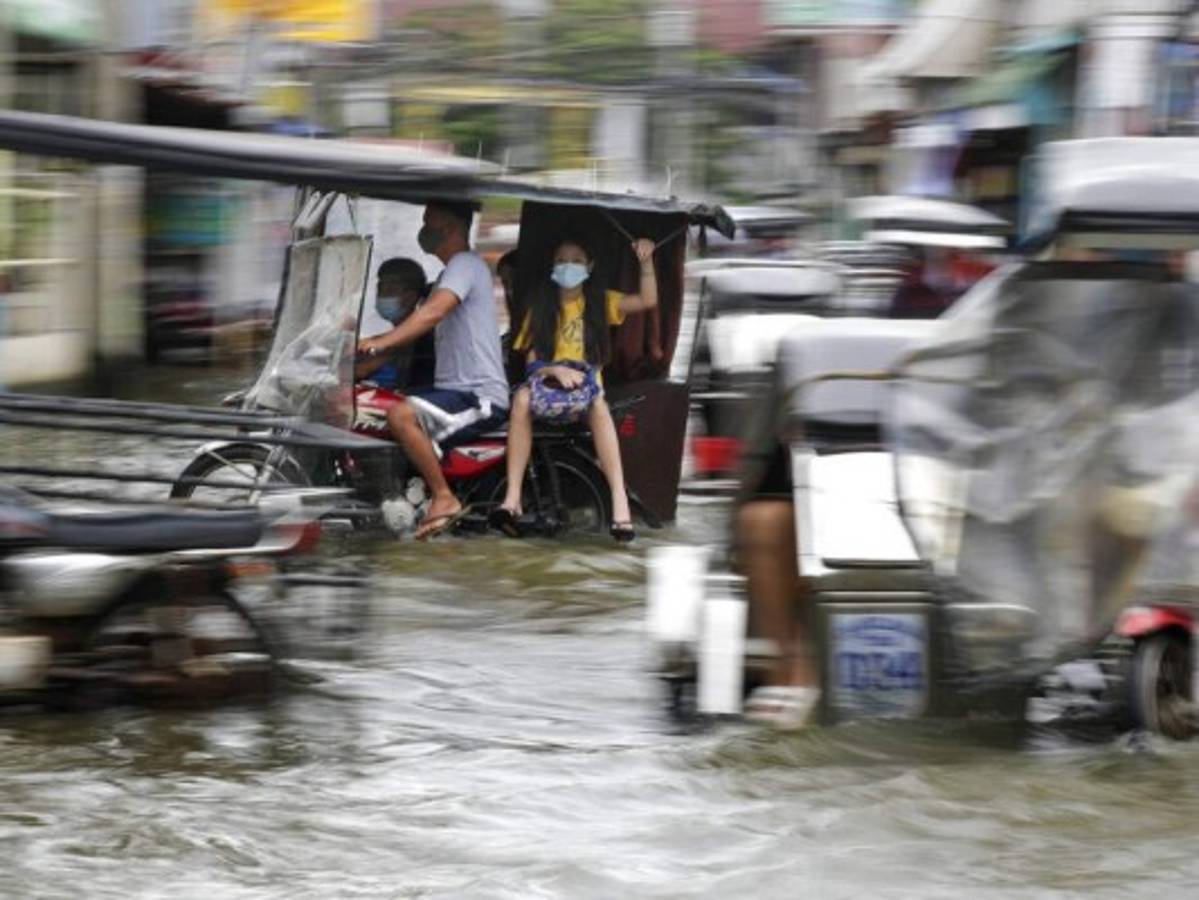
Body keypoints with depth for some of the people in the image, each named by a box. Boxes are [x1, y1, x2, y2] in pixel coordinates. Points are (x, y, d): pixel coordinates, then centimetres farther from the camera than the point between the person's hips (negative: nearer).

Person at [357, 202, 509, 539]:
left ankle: (444, 498, -24)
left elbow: (433, 313, -26)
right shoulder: (451, 272, 23)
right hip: (453, 390, 11)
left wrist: (381, 343, -34)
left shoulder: (466, 265, -11)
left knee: (402, 415, -32)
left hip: (480, 397, -11)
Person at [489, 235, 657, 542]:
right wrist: (556, 370, -15)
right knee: (522, 397, -35)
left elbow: (648, 300, 1)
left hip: (586, 382, -1)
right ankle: (512, 498, -43)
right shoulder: (541, 308, 14)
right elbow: (532, 360, 5)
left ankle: (620, 502, -50)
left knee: (597, 403, -38)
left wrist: (646, 262, -11)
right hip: (548, 380, 1)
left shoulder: (600, 303, 14)